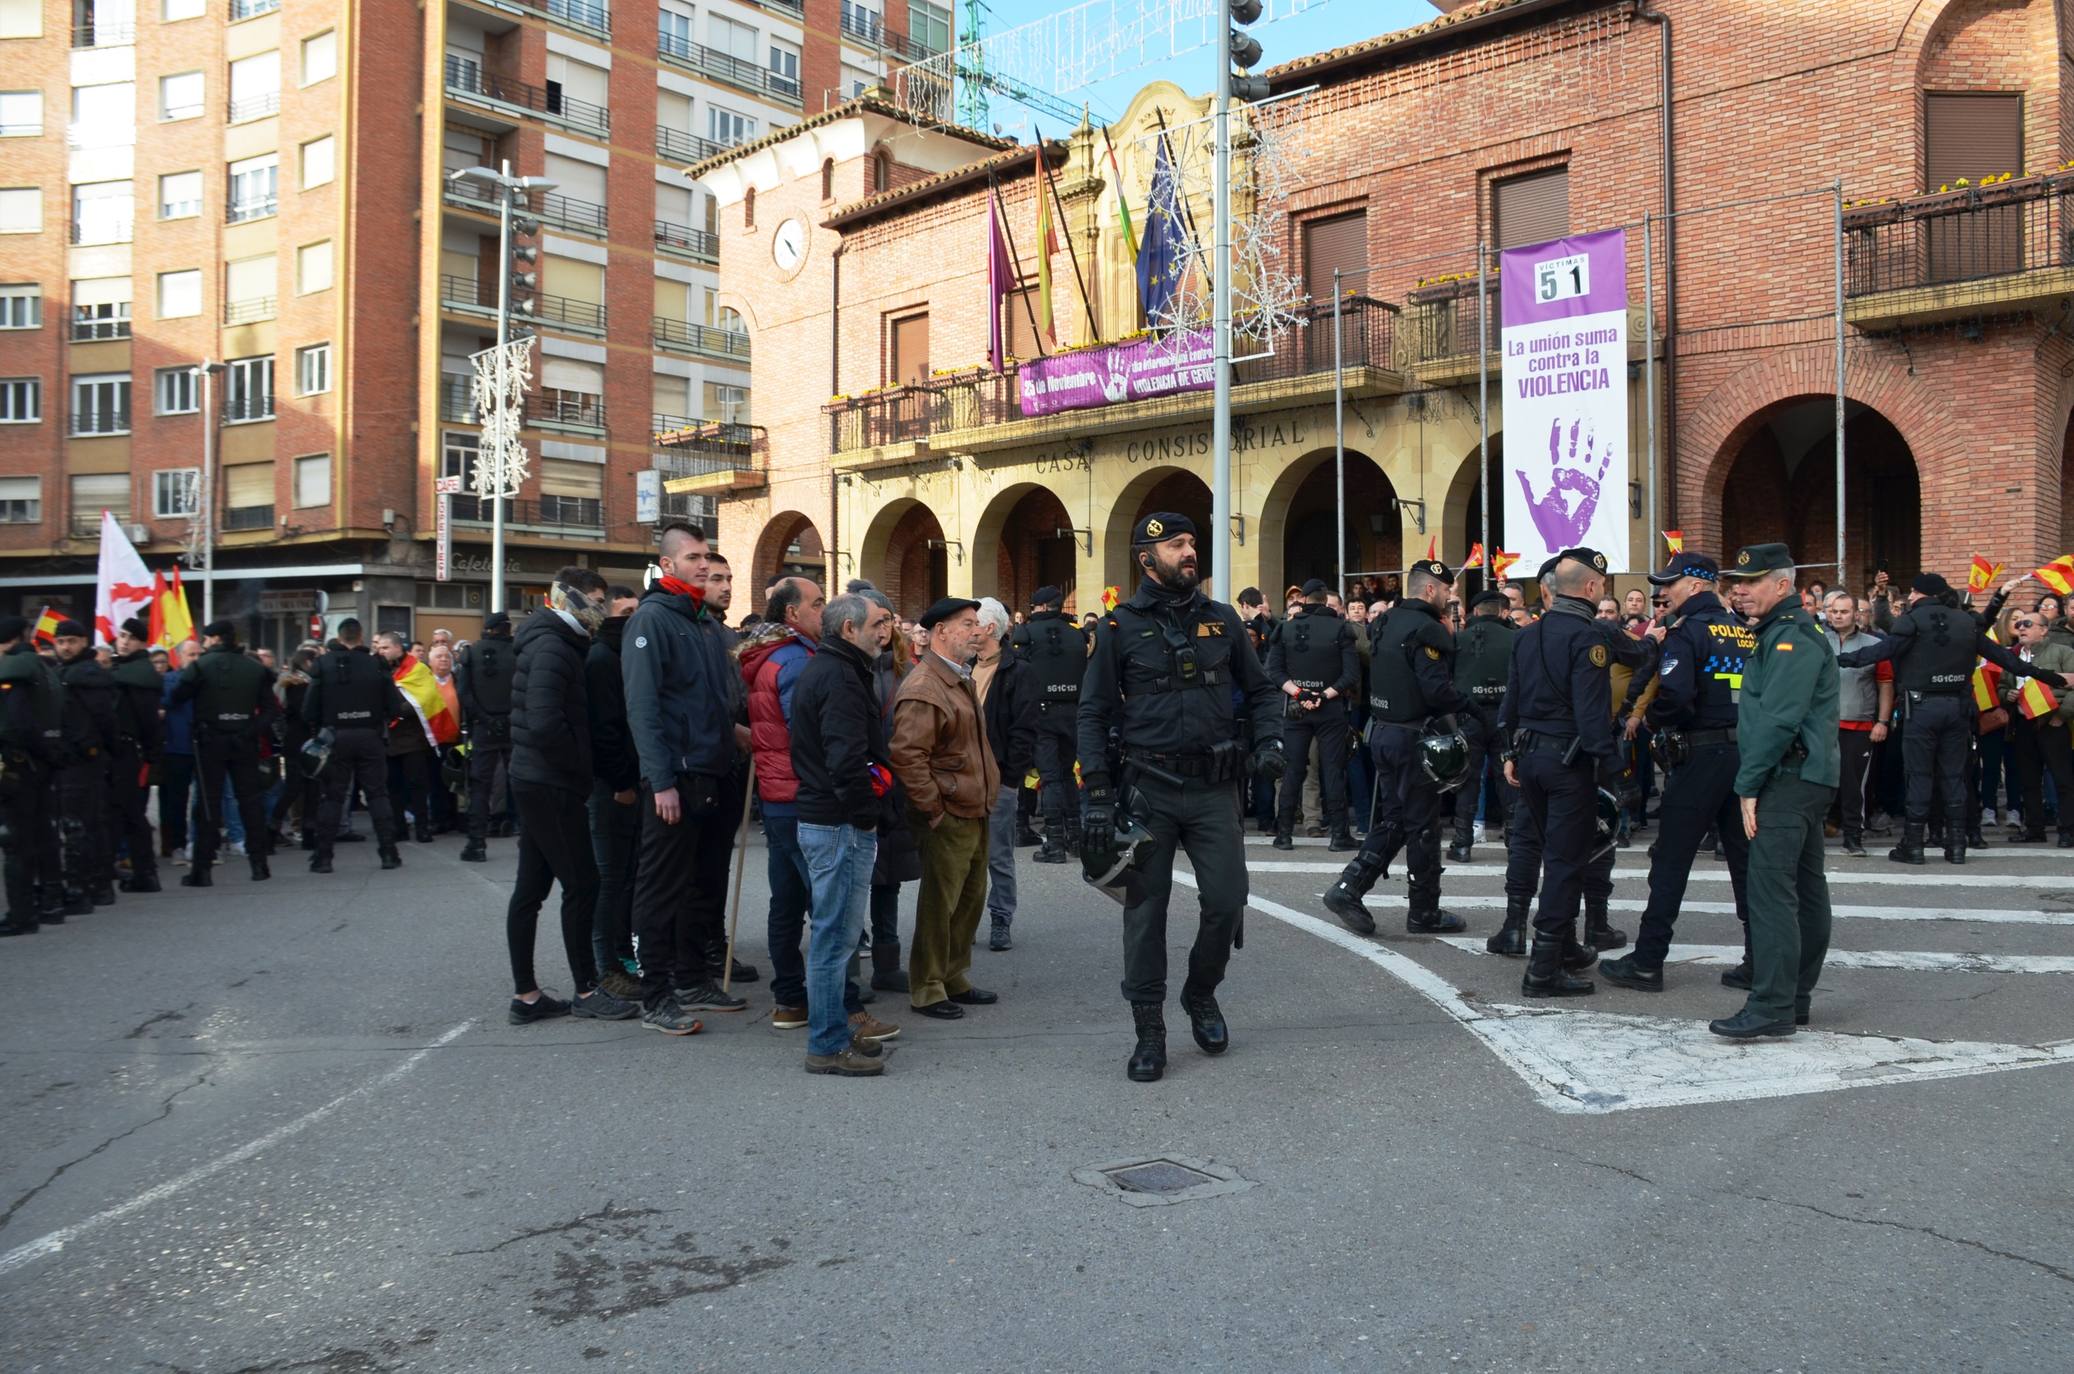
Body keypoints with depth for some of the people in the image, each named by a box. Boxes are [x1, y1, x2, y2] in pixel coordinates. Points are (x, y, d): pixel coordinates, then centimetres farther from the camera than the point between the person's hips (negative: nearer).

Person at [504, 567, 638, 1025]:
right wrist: (581, 767, -14)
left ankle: (525, 995, 15)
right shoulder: (552, 647, -15)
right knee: (581, 884, -3)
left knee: (531, 887, 10)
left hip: (536, 782, 10)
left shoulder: (555, 643, 16)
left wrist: (580, 769, 13)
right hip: (552, 786, -10)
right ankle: (587, 991, 6)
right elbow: (545, 724, -26)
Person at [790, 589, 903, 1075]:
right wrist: (863, 814, -15)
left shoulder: (820, 669, 16)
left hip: (820, 815, 11)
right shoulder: (839, 677, -17)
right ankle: (829, 1045, 4)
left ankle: (838, 1023, 29)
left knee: (834, 930, 18)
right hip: (841, 824, -11)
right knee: (836, 932, -4)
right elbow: (846, 760, -26)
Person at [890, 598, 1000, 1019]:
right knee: (939, 904, 0)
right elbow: (907, 755, -24)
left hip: (974, 812, 10)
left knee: (971, 898, 16)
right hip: (947, 818, -10)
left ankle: (954, 979, 29)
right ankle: (926, 989, 12)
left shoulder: (961, 680, 16)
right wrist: (935, 808, -19)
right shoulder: (923, 688, -18)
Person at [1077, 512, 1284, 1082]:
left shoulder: (1222, 620, 8)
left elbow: (1261, 689, 16)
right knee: (1145, 910, 3)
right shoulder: (1119, 627, -1)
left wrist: (1268, 742, -4)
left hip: (1214, 786, 2)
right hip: (1148, 788, -2)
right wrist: (1099, 795, -8)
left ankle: (1201, 993, 28)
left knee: (1227, 900, -1)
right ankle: (1149, 1031, 15)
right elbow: (1094, 713, -1)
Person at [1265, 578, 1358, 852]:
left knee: (1292, 770, 6)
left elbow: (1274, 670, -4)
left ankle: (1284, 833, 7)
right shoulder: (1340, 629, -3)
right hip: (1331, 709, -2)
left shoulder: (1285, 629, 2)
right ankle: (1339, 834, 0)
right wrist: (1325, 695, -12)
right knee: (1333, 770, 0)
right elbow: (1352, 674, -11)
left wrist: (1298, 693, -10)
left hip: (1295, 709, 2)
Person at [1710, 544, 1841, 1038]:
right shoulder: (1781, 631, 20)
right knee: (1805, 889, 13)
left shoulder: (1792, 636, -13)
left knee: (1771, 890, -13)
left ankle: (1770, 1007, -14)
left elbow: (1779, 720, -21)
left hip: (1790, 779, -11)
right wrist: (1754, 781, 18)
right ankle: (1795, 997, 19)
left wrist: (1749, 784, -17)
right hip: (1803, 780, 11)